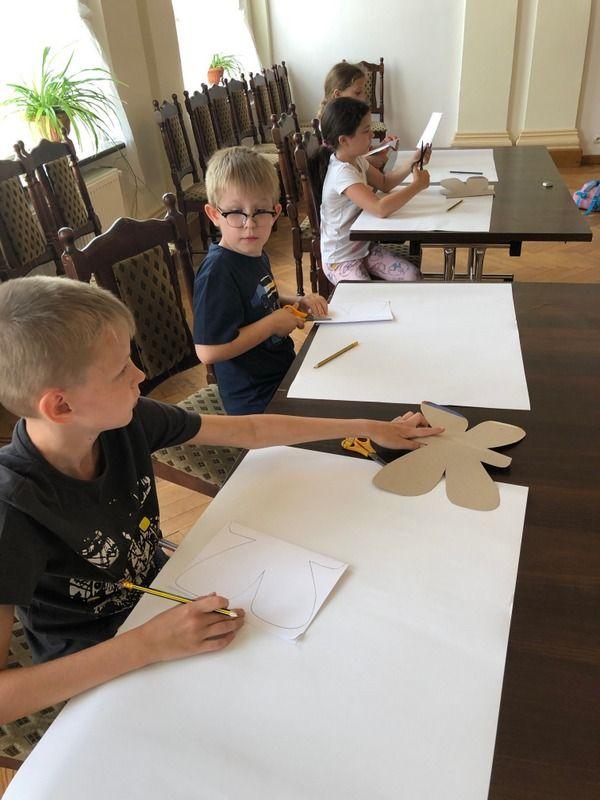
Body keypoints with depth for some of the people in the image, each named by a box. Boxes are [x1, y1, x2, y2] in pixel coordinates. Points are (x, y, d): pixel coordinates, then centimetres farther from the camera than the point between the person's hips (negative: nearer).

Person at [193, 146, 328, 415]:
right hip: (255, 402, -9)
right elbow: (209, 351, -31)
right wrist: (274, 323, -22)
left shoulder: (256, 254, 2)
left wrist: (295, 302, 1)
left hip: (284, 371, 9)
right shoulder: (217, 272, -26)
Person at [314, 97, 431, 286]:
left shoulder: (357, 160, 2)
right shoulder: (342, 173, -28)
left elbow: (384, 183, 17)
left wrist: (412, 162, 1)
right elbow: (381, 208, -38)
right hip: (341, 260, -8)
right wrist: (417, 185, -25)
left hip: (364, 247, 9)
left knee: (413, 277, -5)